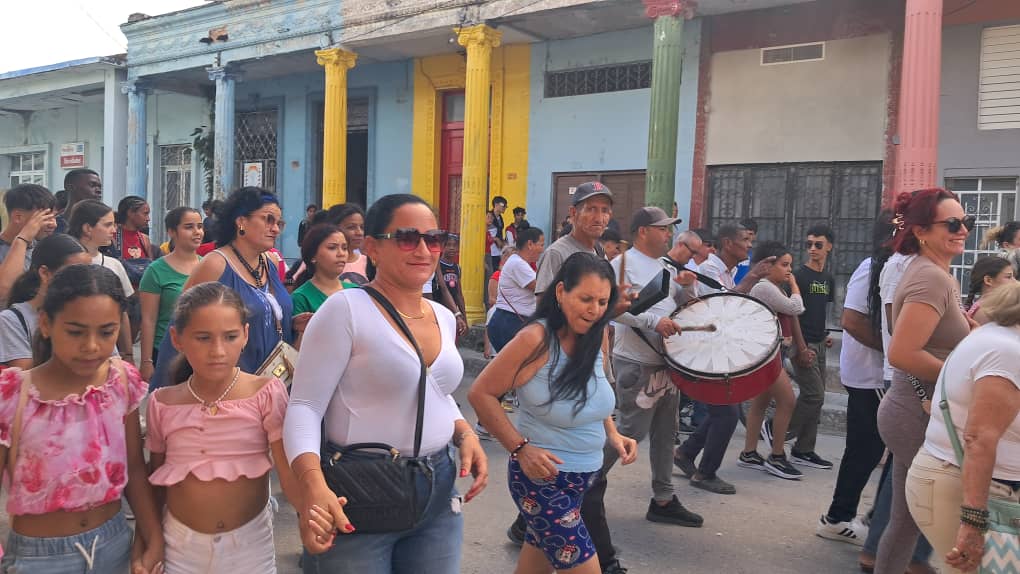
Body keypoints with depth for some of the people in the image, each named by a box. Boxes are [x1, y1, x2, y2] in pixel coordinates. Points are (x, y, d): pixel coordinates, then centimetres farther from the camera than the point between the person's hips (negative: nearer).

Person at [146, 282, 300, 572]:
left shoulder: (267, 393, -14)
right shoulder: (162, 404, -4)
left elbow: (289, 468, -21)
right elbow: (155, 479, 9)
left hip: (251, 540, -2)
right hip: (181, 542, 2)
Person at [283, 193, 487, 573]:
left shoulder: (444, 318, 8)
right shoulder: (345, 309, -13)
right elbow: (304, 406, -15)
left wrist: (464, 433, 1)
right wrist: (312, 485, -31)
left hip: (438, 492, 6)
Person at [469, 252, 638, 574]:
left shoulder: (598, 337, -1)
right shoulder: (536, 339, -22)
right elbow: (481, 393, -18)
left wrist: (613, 435, 1)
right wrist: (520, 448, -22)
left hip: (585, 476, 7)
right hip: (542, 475, -7)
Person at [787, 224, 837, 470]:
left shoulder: (829, 279, 14)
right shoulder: (800, 275, -8)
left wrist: (825, 335, 9)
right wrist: (802, 348, -17)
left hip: (819, 344, 8)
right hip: (804, 344, -8)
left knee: (815, 397, 7)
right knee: (814, 396, -12)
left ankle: (804, 450, 14)